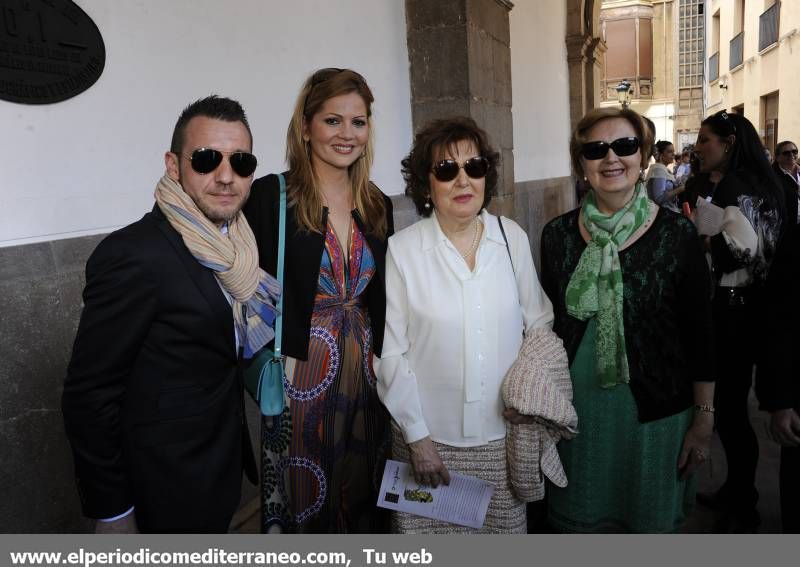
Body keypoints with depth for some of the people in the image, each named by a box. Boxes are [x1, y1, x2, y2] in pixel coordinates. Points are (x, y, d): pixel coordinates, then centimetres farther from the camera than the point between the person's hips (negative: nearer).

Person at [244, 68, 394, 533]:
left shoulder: (378, 205, 6)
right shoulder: (271, 195, -10)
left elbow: (379, 300, 12)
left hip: (366, 370, 5)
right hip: (301, 374, -5)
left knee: (364, 494, 19)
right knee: (304, 497, 12)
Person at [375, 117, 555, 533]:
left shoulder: (512, 237, -1)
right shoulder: (401, 250, -10)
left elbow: (539, 321, 8)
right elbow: (390, 352, -8)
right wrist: (417, 438, -7)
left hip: (506, 432, 3)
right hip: (432, 436, -2)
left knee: (506, 529, 17)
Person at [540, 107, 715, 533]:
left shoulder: (677, 234, -8)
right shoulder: (558, 234, -2)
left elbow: (700, 334, -4)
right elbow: (547, 325, 6)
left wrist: (704, 419, -4)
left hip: (655, 412, -2)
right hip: (576, 408, 2)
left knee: (650, 521, 17)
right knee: (580, 522, 17)